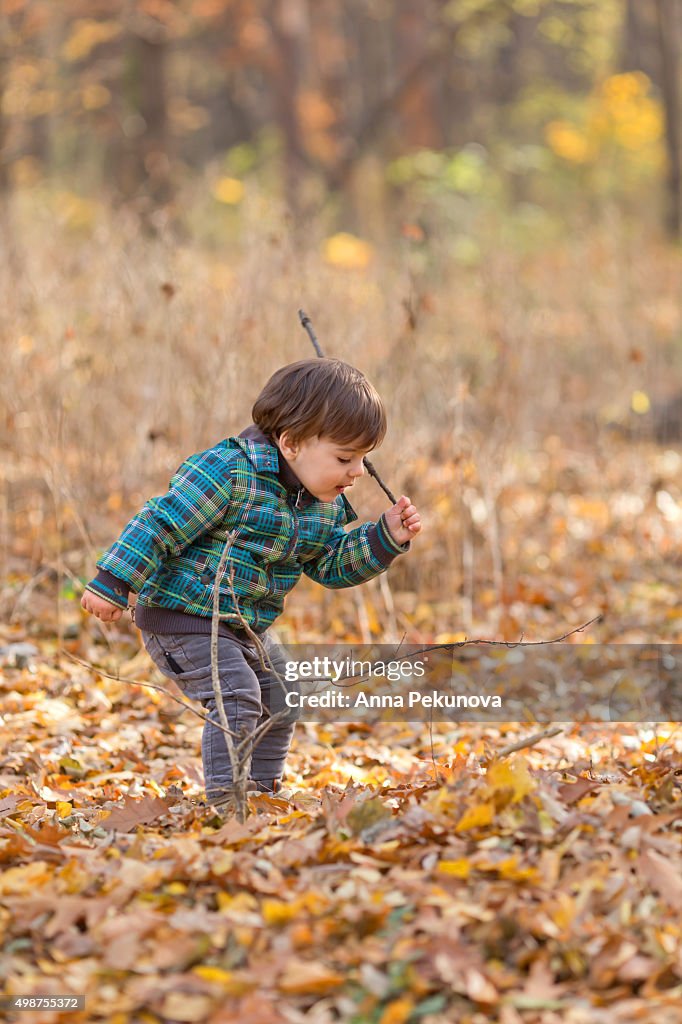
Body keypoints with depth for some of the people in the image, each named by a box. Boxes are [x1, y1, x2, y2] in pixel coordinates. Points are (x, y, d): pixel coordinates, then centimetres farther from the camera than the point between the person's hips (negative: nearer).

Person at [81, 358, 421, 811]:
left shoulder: (325, 504, 3)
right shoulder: (229, 473, -24)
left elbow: (333, 565, 10)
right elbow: (162, 524, -22)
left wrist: (387, 537, -4)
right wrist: (112, 583, -22)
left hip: (248, 627, 9)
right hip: (184, 618, -9)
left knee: (279, 705, 15)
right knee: (236, 700, -21)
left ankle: (260, 793, 30)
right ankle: (227, 803, -16)